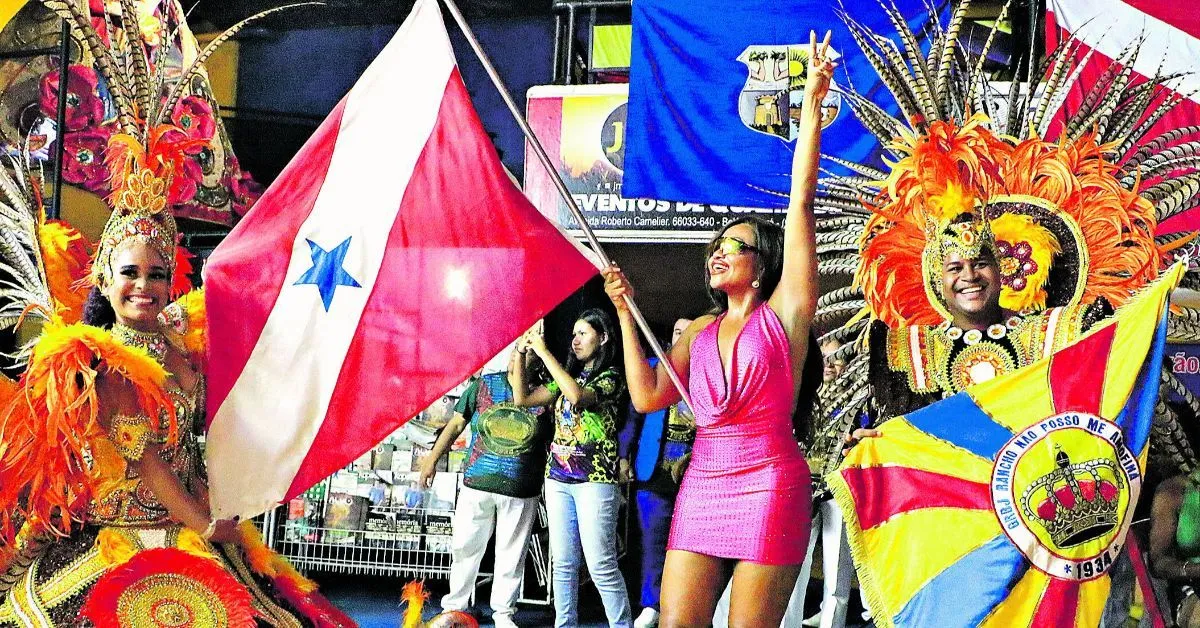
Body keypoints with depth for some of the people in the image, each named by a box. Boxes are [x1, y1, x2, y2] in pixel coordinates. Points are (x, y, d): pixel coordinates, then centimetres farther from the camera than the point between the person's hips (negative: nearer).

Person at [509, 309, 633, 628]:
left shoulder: (611, 376, -3)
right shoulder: (567, 376, 17)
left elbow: (578, 395, -22)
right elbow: (522, 398, 15)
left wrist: (544, 352, -17)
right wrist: (521, 354, 5)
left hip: (594, 478, -6)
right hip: (558, 477, 7)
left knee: (601, 564, -10)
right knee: (563, 563, 6)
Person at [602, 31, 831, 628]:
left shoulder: (785, 310, 3)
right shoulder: (700, 330, 16)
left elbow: (801, 203, -4)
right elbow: (647, 396, 7)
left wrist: (812, 105, -8)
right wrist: (625, 311, 7)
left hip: (769, 486, -4)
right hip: (702, 485, 5)